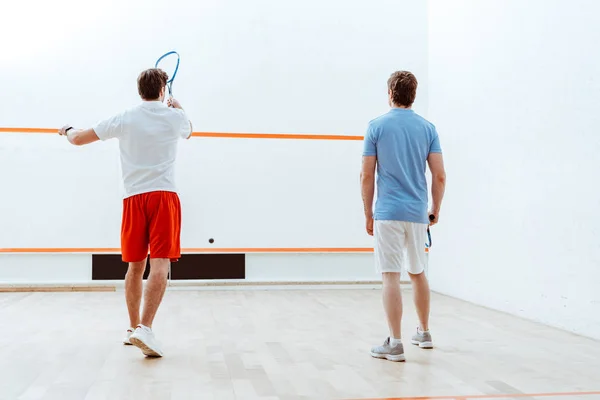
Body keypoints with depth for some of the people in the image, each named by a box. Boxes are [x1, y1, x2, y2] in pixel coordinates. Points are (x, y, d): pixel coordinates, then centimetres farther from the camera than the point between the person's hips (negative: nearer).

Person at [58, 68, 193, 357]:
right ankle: (144, 328, -24)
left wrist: (67, 130, 32)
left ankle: (133, 328, 25)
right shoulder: (175, 117, 4)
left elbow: (78, 139, 10)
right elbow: (188, 132, 30)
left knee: (135, 266, 14)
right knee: (160, 265, -9)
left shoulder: (124, 119, 4)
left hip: (133, 198, 3)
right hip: (164, 196, -2)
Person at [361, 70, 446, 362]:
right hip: (417, 214, 4)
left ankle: (395, 344, -4)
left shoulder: (377, 126, -2)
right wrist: (436, 211, 14)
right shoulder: (427, 128, 5)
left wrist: (368, 214, 5)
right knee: (418, 273, 19)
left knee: (391, 276, -3)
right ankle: (424, 332, 31)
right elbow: (439, 176, 1)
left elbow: (367, 175, -4)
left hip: (388, 213, -4)